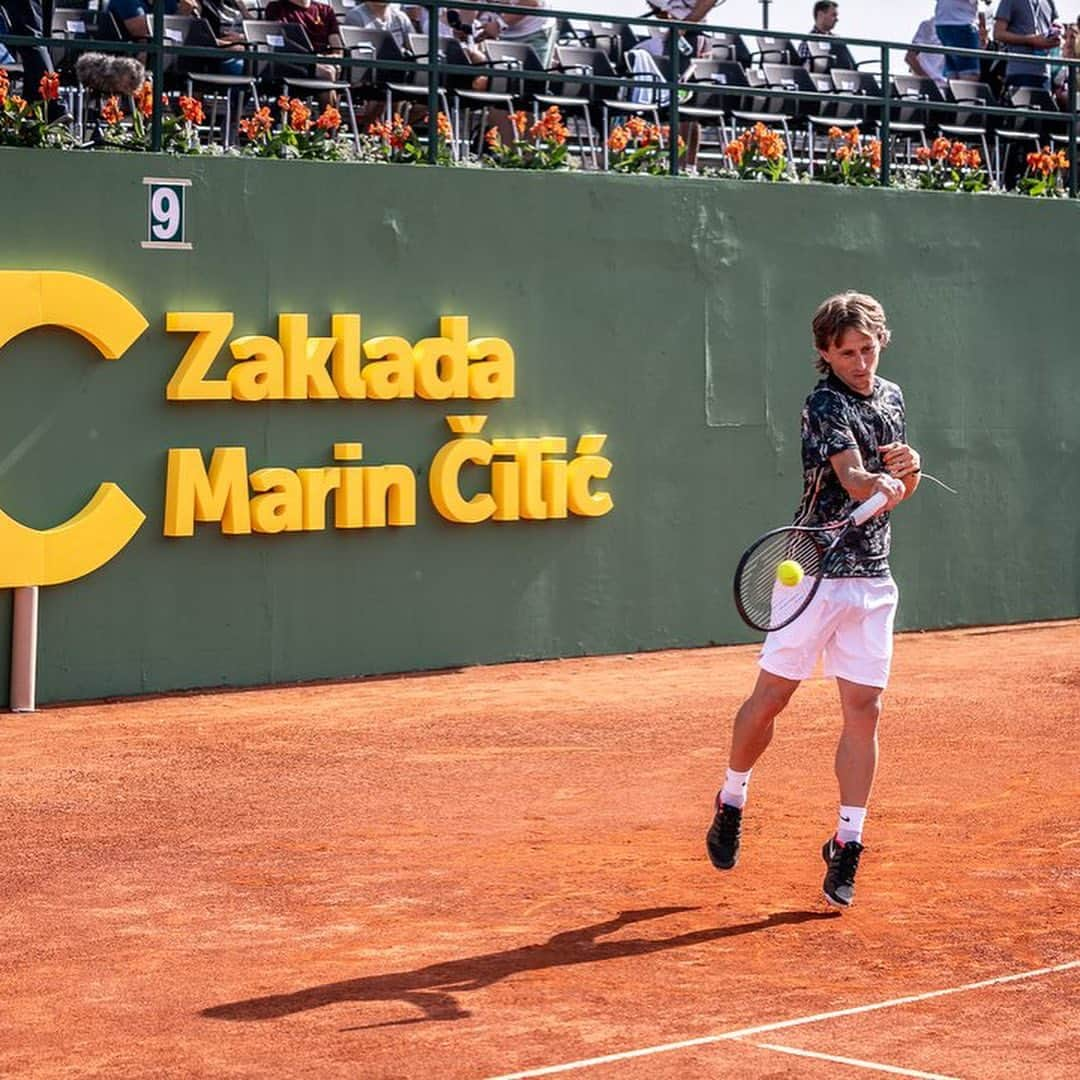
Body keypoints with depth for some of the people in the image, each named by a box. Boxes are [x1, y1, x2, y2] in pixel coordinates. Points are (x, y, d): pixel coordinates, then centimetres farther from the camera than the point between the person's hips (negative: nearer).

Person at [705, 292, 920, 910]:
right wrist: (878, 483, -47)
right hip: (816, 571, -5)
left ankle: (847, 846, 5)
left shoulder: (891, 397, 12)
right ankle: (732, 800, 25)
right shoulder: (826, 404, -10)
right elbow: (852, 478, -25)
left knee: (864, 709, 0)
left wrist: (909, 468, -3)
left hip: (873, 580, 5)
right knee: (772, 694, 0)